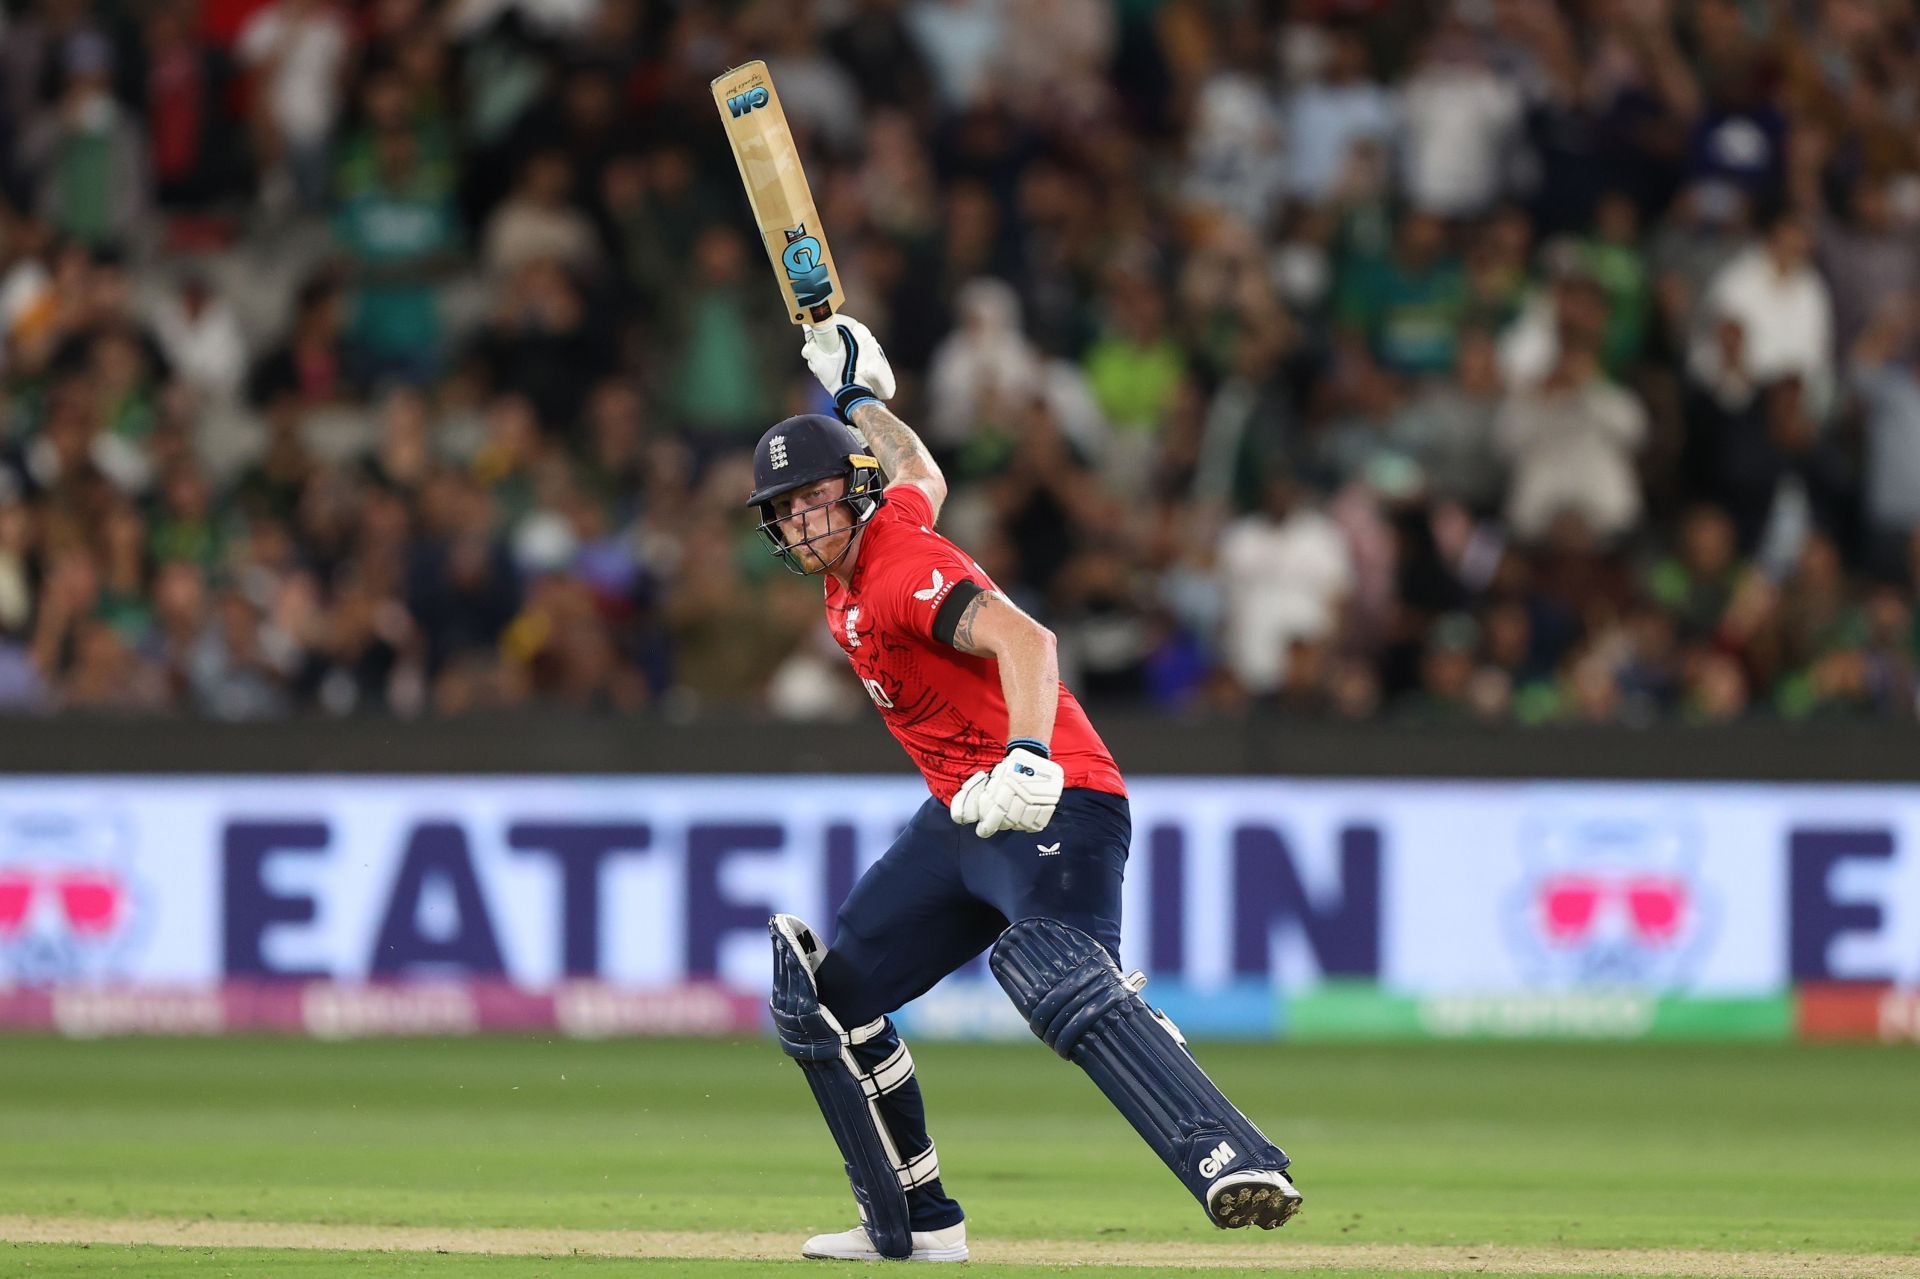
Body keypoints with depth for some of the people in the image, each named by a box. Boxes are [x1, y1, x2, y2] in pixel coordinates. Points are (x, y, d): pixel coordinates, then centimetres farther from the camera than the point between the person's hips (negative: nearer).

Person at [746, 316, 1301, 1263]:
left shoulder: (900, 574, -18)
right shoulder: (875, 534, 9)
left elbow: (1021, 637, -35)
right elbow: (921, 480, 34)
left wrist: (1028, 753, -51)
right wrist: (858, 399, 46)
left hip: (1051, 802, -11)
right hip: (961, 818, 11)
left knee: (1056, 976, -37)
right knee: (821, 996, 13)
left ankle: (1232, 1164, -54)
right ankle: (915, 1224, 21)